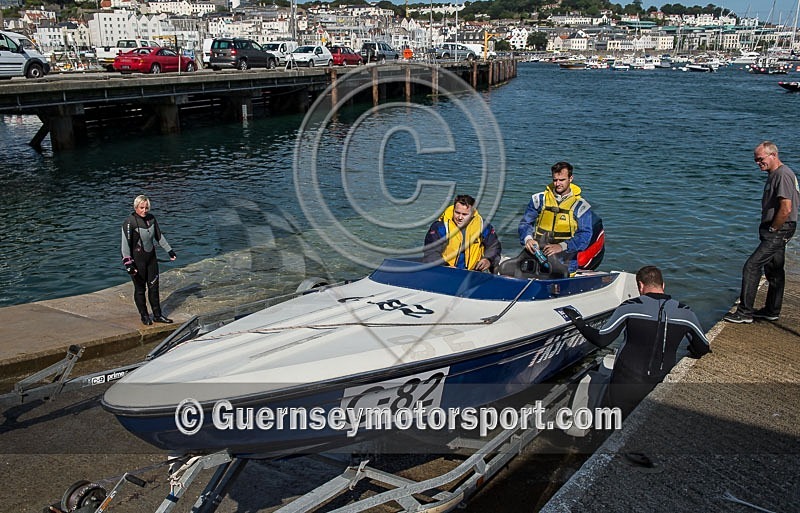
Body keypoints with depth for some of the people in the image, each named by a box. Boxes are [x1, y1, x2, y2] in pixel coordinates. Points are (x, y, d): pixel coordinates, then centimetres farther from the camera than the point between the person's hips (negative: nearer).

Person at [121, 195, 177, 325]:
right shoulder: (129, 222, -17)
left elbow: (159, 236, 15)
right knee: (140, 289, 6)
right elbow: (125, 244, -20)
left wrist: (169, 250, 20)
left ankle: (157, 315, 22)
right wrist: (128, 263, -25)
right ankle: (144, 316, 22)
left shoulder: (151, 218, 2)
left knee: (154, 287, 11)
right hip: (137, 259, -6)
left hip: (151, 257, 6)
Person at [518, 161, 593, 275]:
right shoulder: (540, 199, 13)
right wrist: (527, 238, -10)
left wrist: (562, 246, -18)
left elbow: (585, 235, -3)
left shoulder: (580, 206, 5)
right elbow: (525, 223, 13)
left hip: (564, 256, -2)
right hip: (537, 251, 2)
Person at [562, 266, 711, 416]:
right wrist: (692, 352, 36)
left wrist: (577, 320, 6)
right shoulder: (685, 313, 1)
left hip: (624, 387, -1)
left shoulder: (630, 307, -8)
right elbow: (704, 349, 13)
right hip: (660, 390, 2)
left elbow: (601, 340, -8)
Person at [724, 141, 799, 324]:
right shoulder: (774, 174, 15)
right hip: (776, 231, 11)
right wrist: (769, 229, 16)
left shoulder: (783, 175, -18)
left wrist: (772, 229, -15)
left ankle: (745, 312, -8)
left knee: (751, 266, -12)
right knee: (774, 270, 17)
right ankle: (772, 311, 28)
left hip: (778, 231, -11)